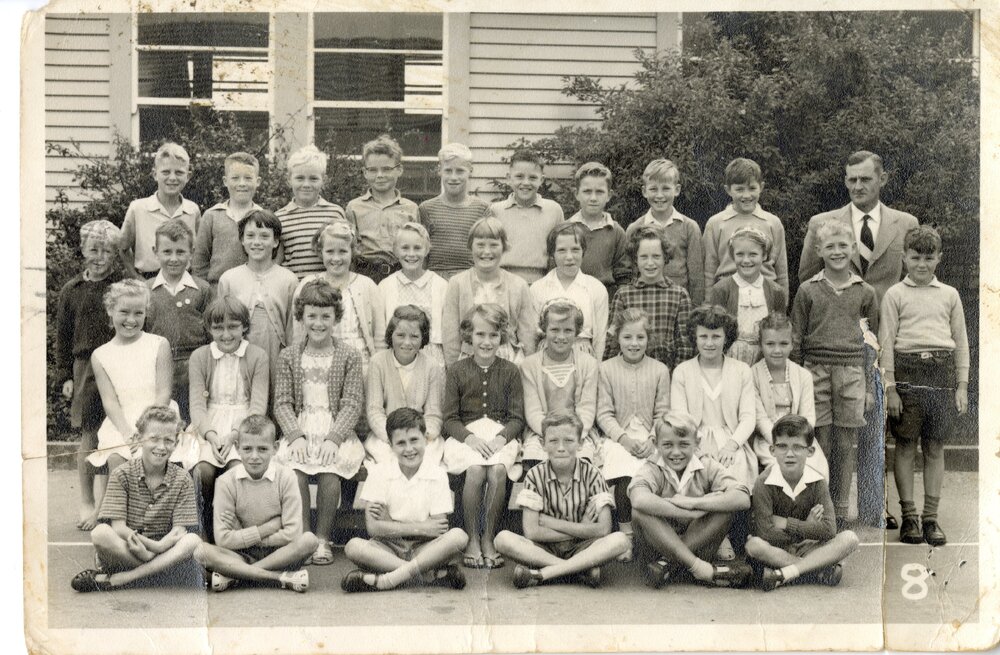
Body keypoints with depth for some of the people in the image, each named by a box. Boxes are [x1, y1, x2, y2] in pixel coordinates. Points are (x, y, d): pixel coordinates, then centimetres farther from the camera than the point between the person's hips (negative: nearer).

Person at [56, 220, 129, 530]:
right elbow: (63, 336, 13)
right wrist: (65, 376, 8)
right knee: (89, 437, 3)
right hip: (87, 368, 1)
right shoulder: (71, 291, 8)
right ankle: (87, 502, 15)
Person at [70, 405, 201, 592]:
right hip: (122, 551, -1)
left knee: (193, 541, -29)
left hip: (163, 550, 2)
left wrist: (158, 547, -28)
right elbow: (118, 527, -12)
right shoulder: (122, 475, -2)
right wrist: (147, 551, -25)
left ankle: (113, 580, -29)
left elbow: (180, 530, -7)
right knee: (100, 533, -31)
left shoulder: (182, 481, 2)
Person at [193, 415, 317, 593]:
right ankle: (281, 577, -31)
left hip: (278, 552, 0)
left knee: (309, 540, -29)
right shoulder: (226, 482, -7)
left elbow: (293, 534, -15)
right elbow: (223, 539, -13)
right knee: (201, 551, -27)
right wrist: (269, 528, -13)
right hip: (241, 554, 0)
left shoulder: (285, 477, -8)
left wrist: (246, 538, -12)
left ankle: (234, 575, -23)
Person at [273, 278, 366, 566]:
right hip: (299, 430, 1)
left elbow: (352, 404, 0)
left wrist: (333, 438, -15)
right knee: (295, 469, -29)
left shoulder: (349, 356, 6)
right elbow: (282, 403, 5)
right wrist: (295, 436, -13)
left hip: (337, 431, -1)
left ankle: (323, 538, -12)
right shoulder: (289, 356, 10)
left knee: (329, 470, -30)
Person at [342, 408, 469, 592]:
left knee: (458, 536, -28)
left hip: (423, 548, 0)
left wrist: (389, 521, -12)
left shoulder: (437, 475, -1)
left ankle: (385, 580, -32)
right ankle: (434, 573, -32)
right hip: (388, 547, 0)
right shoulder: (379, 472, -1)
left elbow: (438, 529, -8)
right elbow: (373, 527, -9)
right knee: (353, 546, -30)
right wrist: (421, 528, -15)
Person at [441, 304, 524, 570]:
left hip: (501, 434, 1)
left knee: (498, 471, -31)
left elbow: (517, 418, 6)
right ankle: (472, 540, -17)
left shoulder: (510, 372, 9)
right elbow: (449, 418, 3)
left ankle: (488, 539, -16)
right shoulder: (456, 371, 7)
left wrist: (502, 437, -14)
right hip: (464, 434, -1)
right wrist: (469, 437, -15)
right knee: (475, 471, -32)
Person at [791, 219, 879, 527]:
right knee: (820, 443, 0)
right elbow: (796, 340, 7)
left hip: (852, 373, 1)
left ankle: (840, 509, 15)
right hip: (816, 371, -1)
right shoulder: (808, 290, 4)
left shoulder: (865, 292, 7)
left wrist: (870, 386, 9)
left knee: (845, 444, 4)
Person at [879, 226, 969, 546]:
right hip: (908, 368, -2)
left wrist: (962, 386, 8)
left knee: (935, 448, 5)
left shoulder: (949, 295, 13)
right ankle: (908, 517, 8)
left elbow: (961, 342, 14)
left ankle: (931, 517, 11)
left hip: (942, 370, 2)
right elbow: (886, 341, 1)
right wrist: (890, 387, -5)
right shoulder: (895, 294, 5)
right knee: (906, 447, 0)